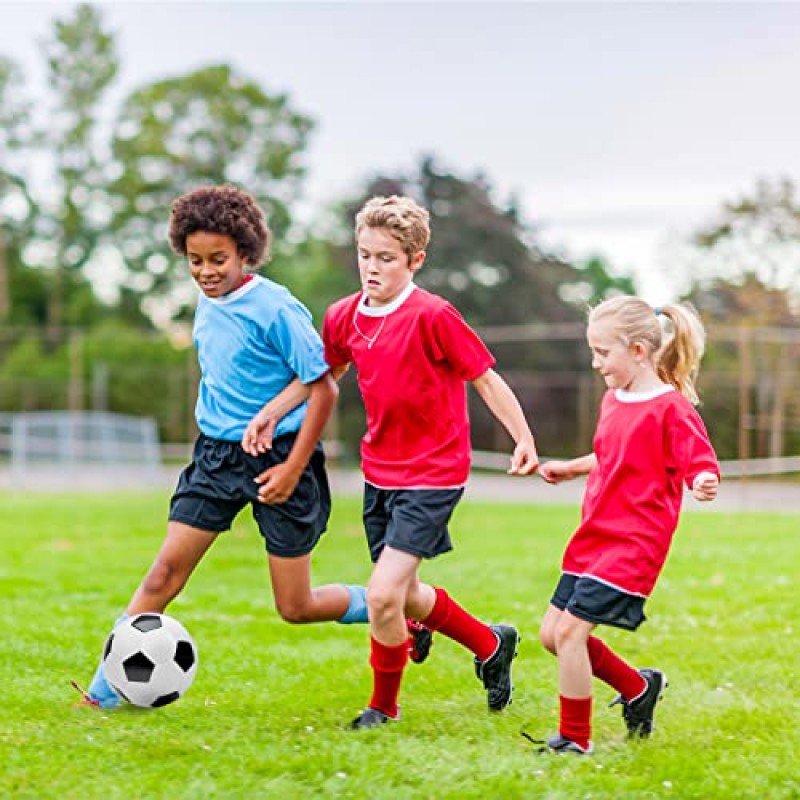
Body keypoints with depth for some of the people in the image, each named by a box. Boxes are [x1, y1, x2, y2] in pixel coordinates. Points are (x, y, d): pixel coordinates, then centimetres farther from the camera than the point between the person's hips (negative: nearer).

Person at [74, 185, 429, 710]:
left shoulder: (276, 308, -17)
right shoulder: (207, 302, 5)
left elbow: (324, 388, -16)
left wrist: (293, 468, -18)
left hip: (278, 456, -6)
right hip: (217, 453, 6)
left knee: (296, 608, 1)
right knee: (165, 574, -3)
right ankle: (103, 693, 0)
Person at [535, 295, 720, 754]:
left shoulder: (672, 408, -14)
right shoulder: (614, 400, 11)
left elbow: (702, 467, -18)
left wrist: (704, 485, -38)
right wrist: (571, 469, 30)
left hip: (633, 544, -9)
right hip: (593, 539, 9)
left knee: (570, 630, -15)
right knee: (552, 633, 9)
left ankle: (575, 740, 1)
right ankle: (639, 687, 28)